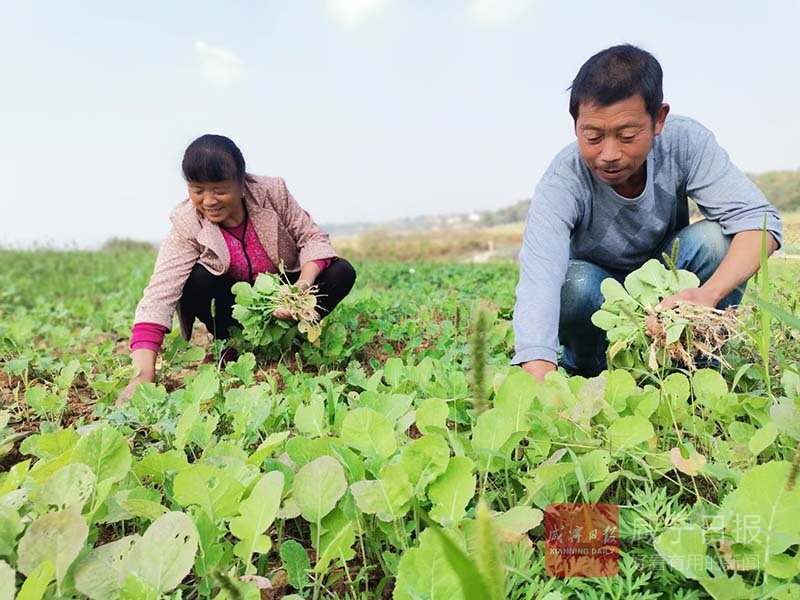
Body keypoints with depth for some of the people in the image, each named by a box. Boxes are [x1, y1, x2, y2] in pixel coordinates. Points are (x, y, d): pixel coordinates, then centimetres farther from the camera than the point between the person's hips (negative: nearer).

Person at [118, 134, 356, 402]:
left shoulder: (272, 192, -21)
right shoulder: (186, 225, -23)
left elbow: (313, 238, -12)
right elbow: (159, 296, -31)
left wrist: (303, 285, -33)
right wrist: (143, 375, -43)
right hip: (235, 303, -1)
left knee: (341, 273, -21)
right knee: (197, 279, -31)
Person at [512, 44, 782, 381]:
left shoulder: (685, 142, -22)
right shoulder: (563, 181, -30)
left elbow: (757, 218, -26)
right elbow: (538, 278, -44)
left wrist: (708, 294, -47)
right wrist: (540, 384, -60)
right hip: (600, 289, -1)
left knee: (711, 238, -26)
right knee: (575, 285, -34)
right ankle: (583, 367, -4)